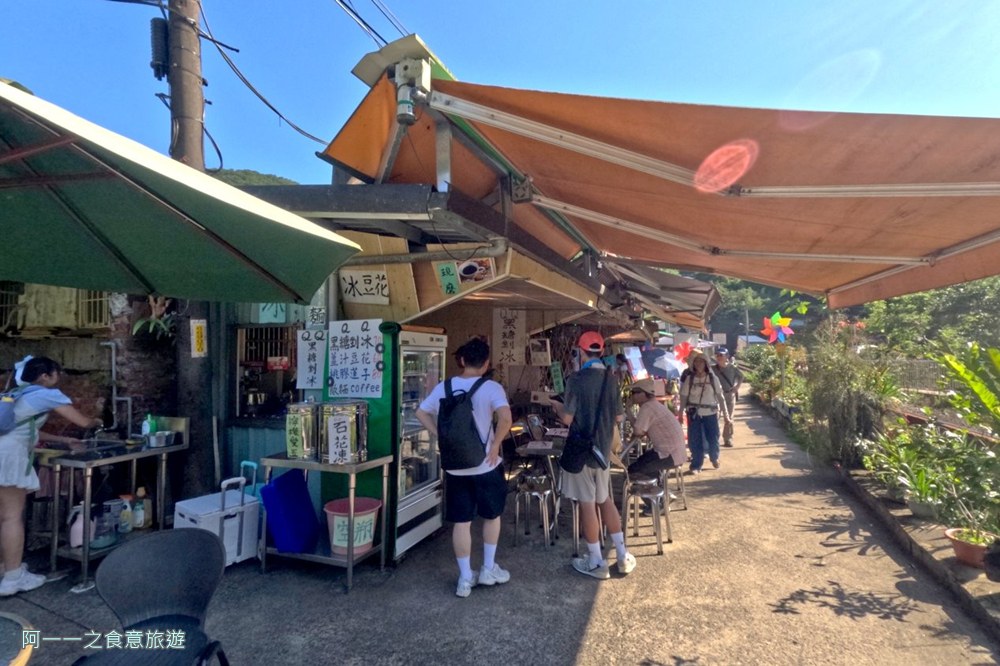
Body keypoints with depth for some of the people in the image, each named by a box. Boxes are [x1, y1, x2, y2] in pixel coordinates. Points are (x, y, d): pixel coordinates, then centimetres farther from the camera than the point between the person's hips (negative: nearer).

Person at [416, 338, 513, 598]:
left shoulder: (444, 387, 1)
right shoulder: (491, 388, -13)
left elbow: (421, 413, 7)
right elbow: (506, 418, -28)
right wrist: (495, 444, -15)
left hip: (455, 467, 3)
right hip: (485, 465, -3)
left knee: (461, 522, 11)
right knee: (492, 515, 20)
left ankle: (465, 578, 19)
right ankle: (489, 569, 28)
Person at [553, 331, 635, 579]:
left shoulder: (577, 379, -16)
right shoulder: (611, 379, 3)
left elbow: (567, 418, -17)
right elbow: (618, 417, 9)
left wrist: (556, 406, 3)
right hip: (603, 447, 6)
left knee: (587, 503, 4)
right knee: (605, 499, 19)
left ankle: (597, 563, 14)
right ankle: (623, 556, 23)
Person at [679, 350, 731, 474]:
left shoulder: (713, 378, -1)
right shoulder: (689, 379, -1)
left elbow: (720, 397, 0)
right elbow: (684, 397, 1)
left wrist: (725, 414, -3)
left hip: (711, 413, 0)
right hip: (694, 414, 0)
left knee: (713, 438, 7)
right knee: (695, 440, 2)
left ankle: (714, 458, 37)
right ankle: (696, 465, 17)